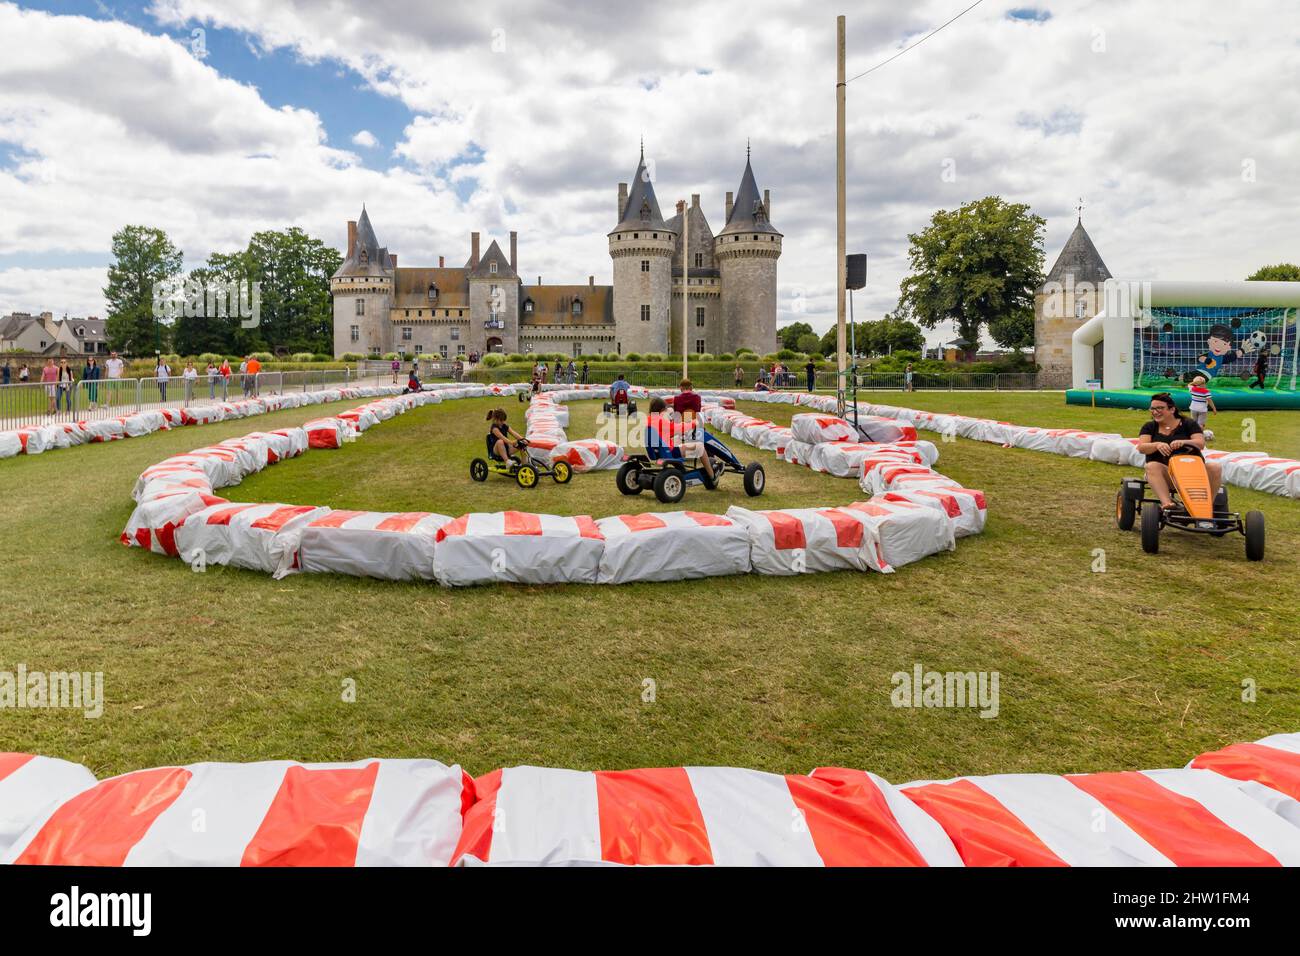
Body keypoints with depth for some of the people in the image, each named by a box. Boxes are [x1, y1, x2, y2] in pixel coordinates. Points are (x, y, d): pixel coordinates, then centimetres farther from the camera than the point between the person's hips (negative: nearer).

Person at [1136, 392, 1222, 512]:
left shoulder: (1188, 424, 10)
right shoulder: (1149, 427, 13)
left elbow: (1201, 443, -6)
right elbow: (1141, 447, -4)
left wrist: (1183, 442, -28)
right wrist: (1157, 445, -26)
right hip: (1165, 473, 0)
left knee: (1215, 468, -26)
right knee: (1151, 466, -33)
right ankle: (1166, 502, -49)